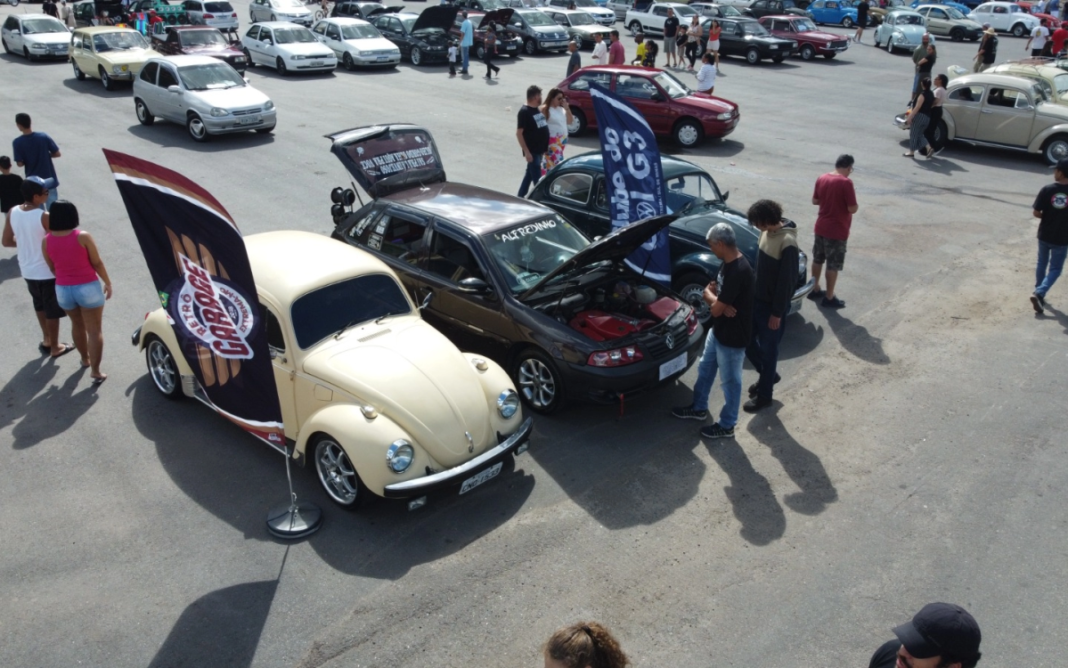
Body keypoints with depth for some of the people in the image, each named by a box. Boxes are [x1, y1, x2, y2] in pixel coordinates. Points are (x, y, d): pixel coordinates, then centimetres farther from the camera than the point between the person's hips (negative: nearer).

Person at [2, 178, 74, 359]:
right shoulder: (44, 217, -23)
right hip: (47, 271, -6)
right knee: (53, 310, 11)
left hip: (27, 270, 6)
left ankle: (46, 339, 40)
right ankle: (55, 347, 23)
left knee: (40, 306, 27)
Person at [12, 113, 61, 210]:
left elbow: (20, 164, -11)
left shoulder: (17, 142, -12)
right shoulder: (44, 137, -10)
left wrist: (28, 159, 10)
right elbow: (57, 154, -6)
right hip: (49, 179, 1)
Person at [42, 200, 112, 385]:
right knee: (94, 330, 3)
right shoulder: (83, 237, -15)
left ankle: (84, 358, 44)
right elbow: (97, 263, -9)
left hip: (63, 289, 4)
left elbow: (52, 268, 7)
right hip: (88, 288, -4)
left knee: (77, 325, 26)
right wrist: (108, 282, 4)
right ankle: (95, 371, 0)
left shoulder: (46, 241, -4)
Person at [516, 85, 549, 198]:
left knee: (530, 174, 17)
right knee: (537, 178, -4)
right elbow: (519, 133, -18)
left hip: (539, 150, 9)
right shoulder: (524, 112, -16)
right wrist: (526, 151, -22)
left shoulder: (537, 110, 10)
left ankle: (520, 197, 27)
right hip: (532, 151, -9)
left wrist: (545, 147, 17)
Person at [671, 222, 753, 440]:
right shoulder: (727, 263, 0)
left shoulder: (738, 272, -31)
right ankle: (699, 408, 46)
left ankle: (727, 425, 27)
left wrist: (710, 295, -6)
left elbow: (715, 309, -28)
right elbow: (714, 291, 7)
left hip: (732, 337, -10)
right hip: (718, 331, 10)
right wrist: (718, 302, -15)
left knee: (730, 381, 9)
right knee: (705, 368, 25)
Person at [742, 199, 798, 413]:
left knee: (768, 350, 6)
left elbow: (787, 282, -22)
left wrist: (777, 313, -18)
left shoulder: (788, 243, -26)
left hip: (772, 306, -8)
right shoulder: (767, 233, 1)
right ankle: (768, 375, 41)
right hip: (756, 299, 8)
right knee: (747, 341, 18)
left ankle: (764, 395, 23)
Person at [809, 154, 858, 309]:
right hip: (837, 231, -7)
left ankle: (814, 290, 33)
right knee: (833, 265, 3)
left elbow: (815, 201, 12)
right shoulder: (846, 182, -20)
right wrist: (856, 205, 1)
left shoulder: (821, 179, 1)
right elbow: (852, 208, -19)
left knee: (817, 259, 20)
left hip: (821, 227, 7)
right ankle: (829, 298, 12)